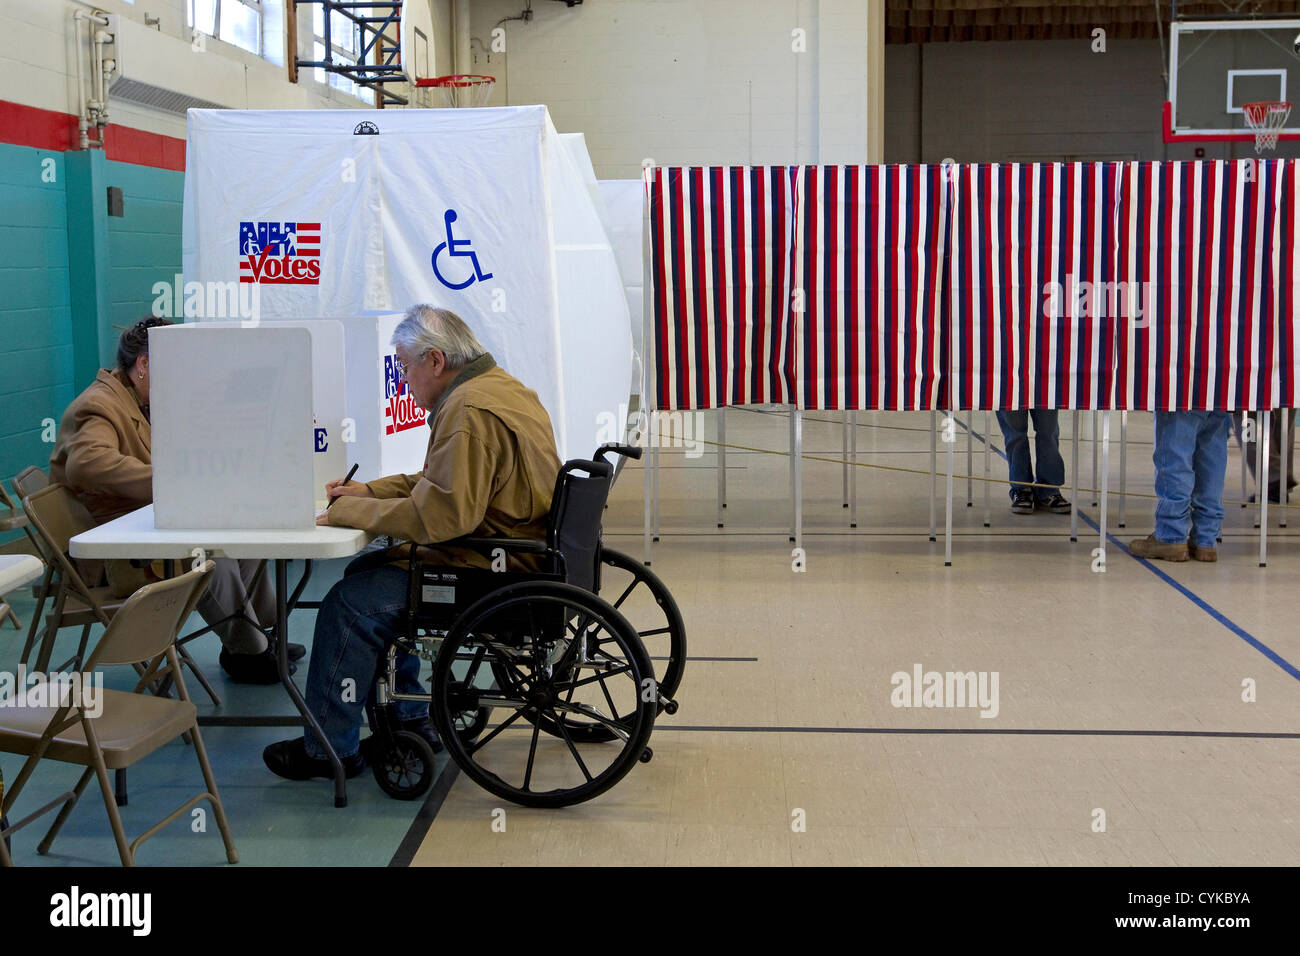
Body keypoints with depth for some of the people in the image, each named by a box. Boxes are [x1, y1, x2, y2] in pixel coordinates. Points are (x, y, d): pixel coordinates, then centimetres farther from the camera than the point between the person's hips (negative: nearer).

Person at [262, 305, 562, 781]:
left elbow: (438, 513, -28)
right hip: (510, 557, 11)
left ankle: (329, 749, 4)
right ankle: (409, 718, 23)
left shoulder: (469, 411, -23)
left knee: (352, 603, -10)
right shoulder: (498, 386, 13)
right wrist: (369, 491, 14)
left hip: (486, 572, -11)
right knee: (367, 571, 19)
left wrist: (347, 512, -18)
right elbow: (445, 481, 22)